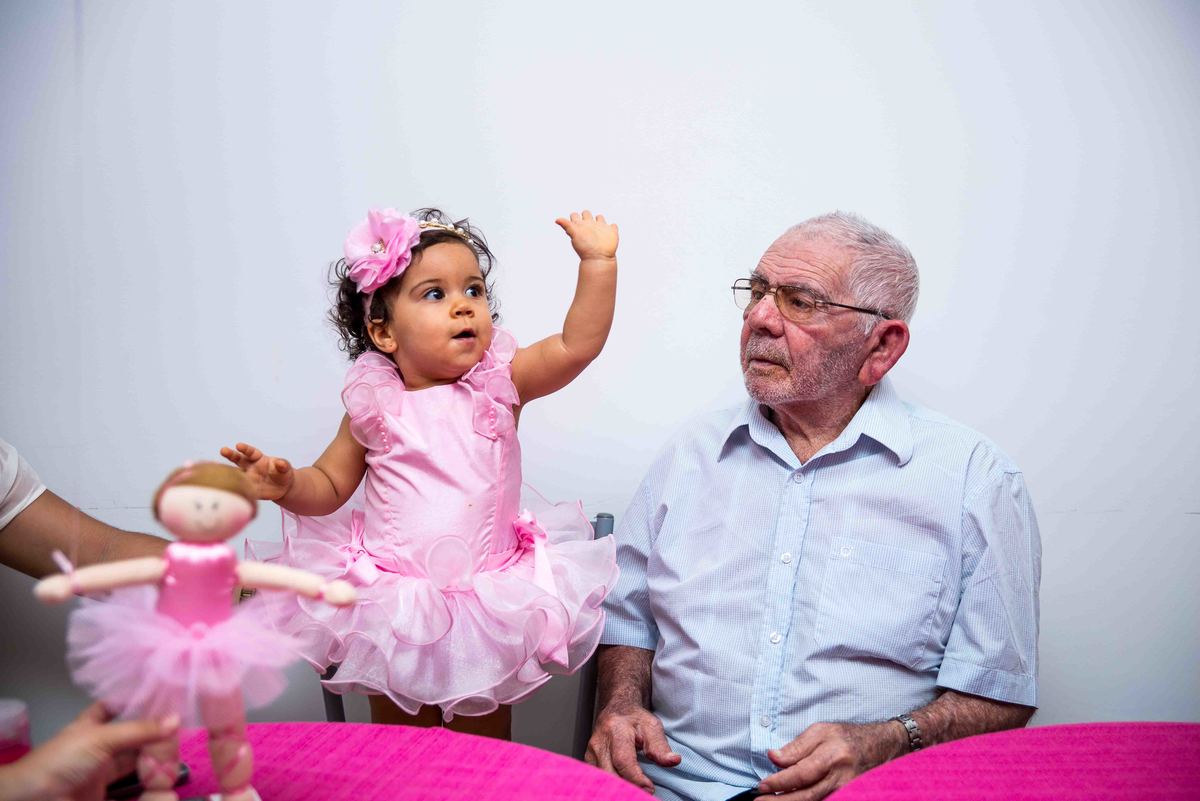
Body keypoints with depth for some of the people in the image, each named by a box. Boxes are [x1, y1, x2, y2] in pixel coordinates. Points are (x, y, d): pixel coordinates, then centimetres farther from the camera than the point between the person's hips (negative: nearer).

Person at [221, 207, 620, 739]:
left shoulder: (500, 384, -7)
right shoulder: (374, 405, -6)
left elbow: (577, 345, -18)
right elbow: (329, 486, 5)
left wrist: (596, 261, -23)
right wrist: (286, 483, -14)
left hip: (487, 605, 0)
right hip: (395, 605, 1)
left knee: (484, 750, 16)